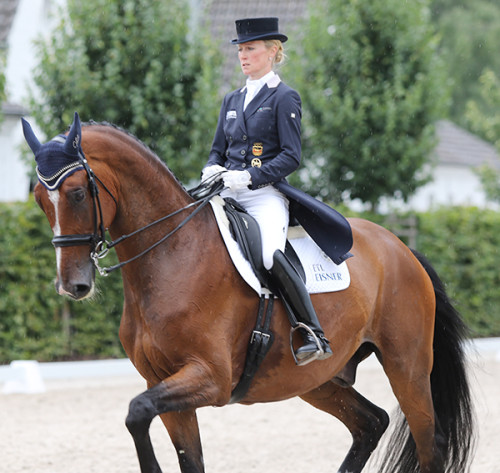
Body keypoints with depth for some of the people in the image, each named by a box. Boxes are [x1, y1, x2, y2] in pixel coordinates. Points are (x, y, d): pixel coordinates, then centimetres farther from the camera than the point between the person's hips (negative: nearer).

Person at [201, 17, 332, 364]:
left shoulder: (284, 98, 0)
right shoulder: (232, 101, 20)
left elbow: (291, 157, -8)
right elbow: (218, 150, 24)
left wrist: (249, 176, -18)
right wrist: (213, 170, 0)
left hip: (265, 196, -7)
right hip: (229, 196, 7)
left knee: (271, 256, -32)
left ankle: (316, 336, -28)